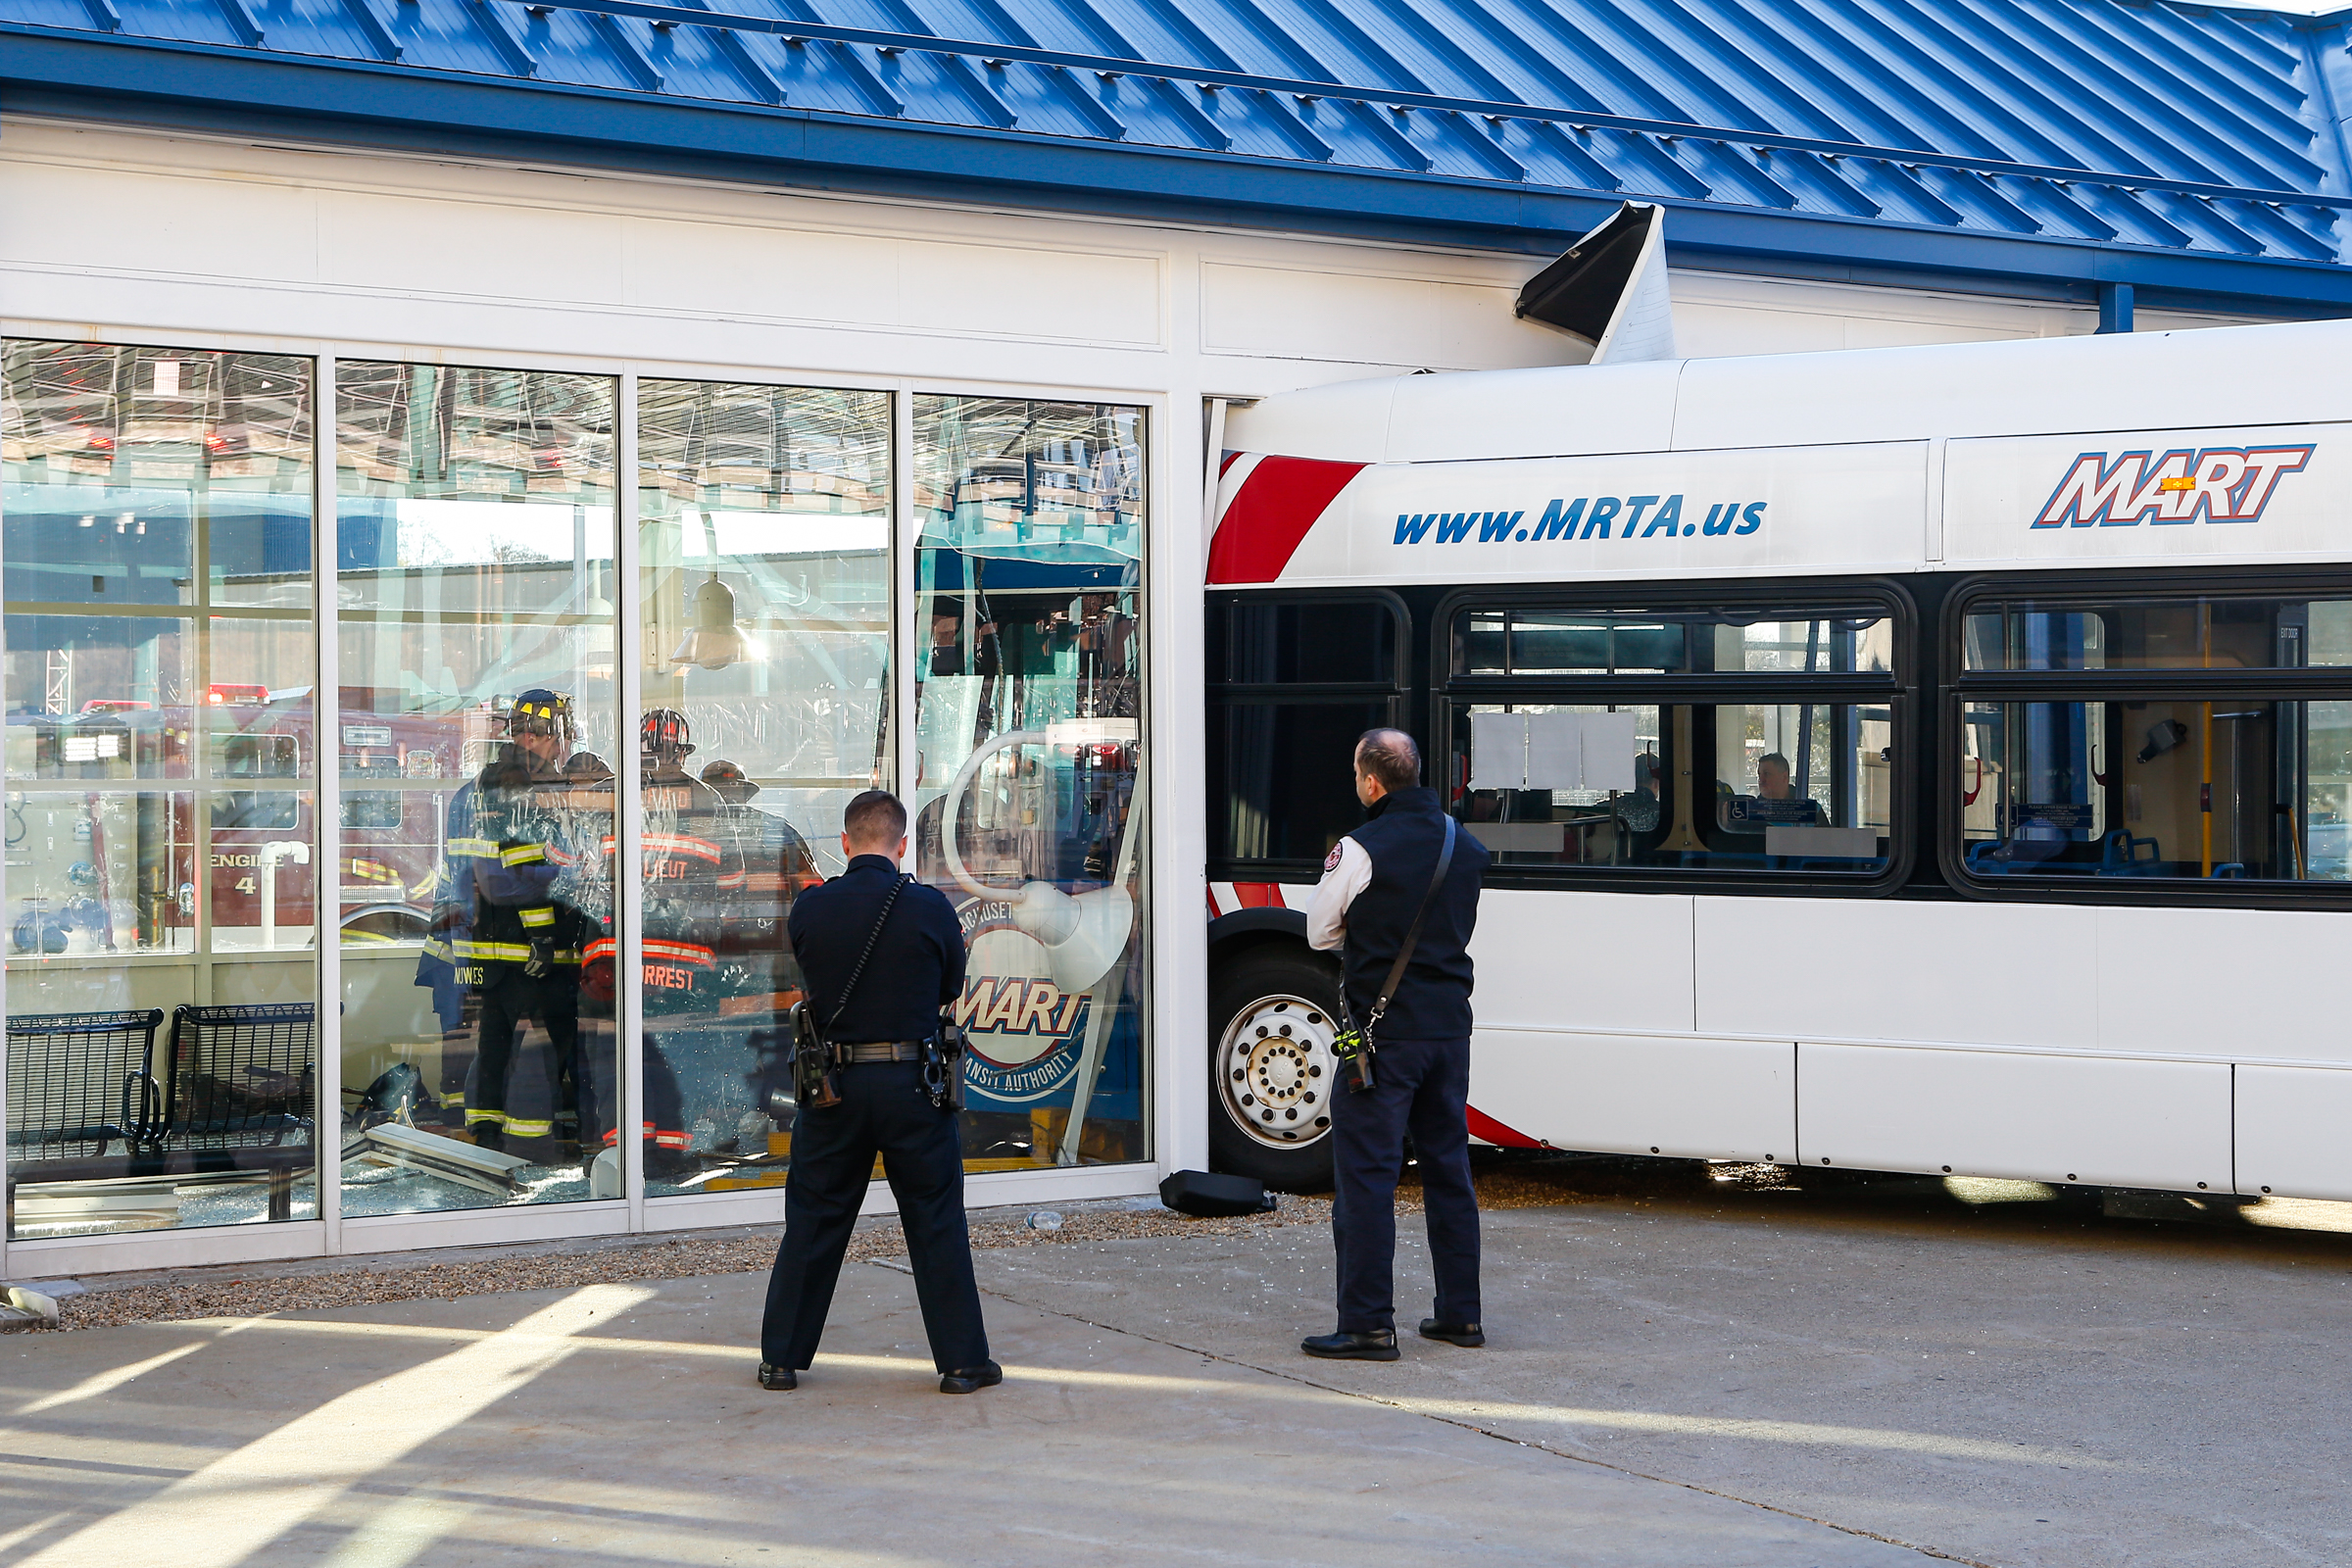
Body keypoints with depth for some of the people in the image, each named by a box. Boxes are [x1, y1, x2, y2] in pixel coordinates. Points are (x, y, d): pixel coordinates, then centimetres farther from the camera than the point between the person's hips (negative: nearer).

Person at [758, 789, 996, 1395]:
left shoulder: (809, 909, -4)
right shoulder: (930, 908, -9)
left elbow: (811, 985, 8)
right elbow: (952, 990, 5)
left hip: (831, 1086, 2)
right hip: (912, 1085, -2)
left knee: (811, 1222, 12)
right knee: (937, 1225, 7)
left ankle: (781, 1357, 17)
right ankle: (962, 1361, 10)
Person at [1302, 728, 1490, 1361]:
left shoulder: (1362, 849, -14)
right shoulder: (1467, 848, 7)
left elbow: (1320, 932, -2)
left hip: (1384, 1032, -7)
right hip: (1450, 1025, 7)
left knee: (1367, 1175, -3)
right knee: (1448, 1171, 14)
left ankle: (1368, 1325, -5)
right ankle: (1460, 1314, 18)